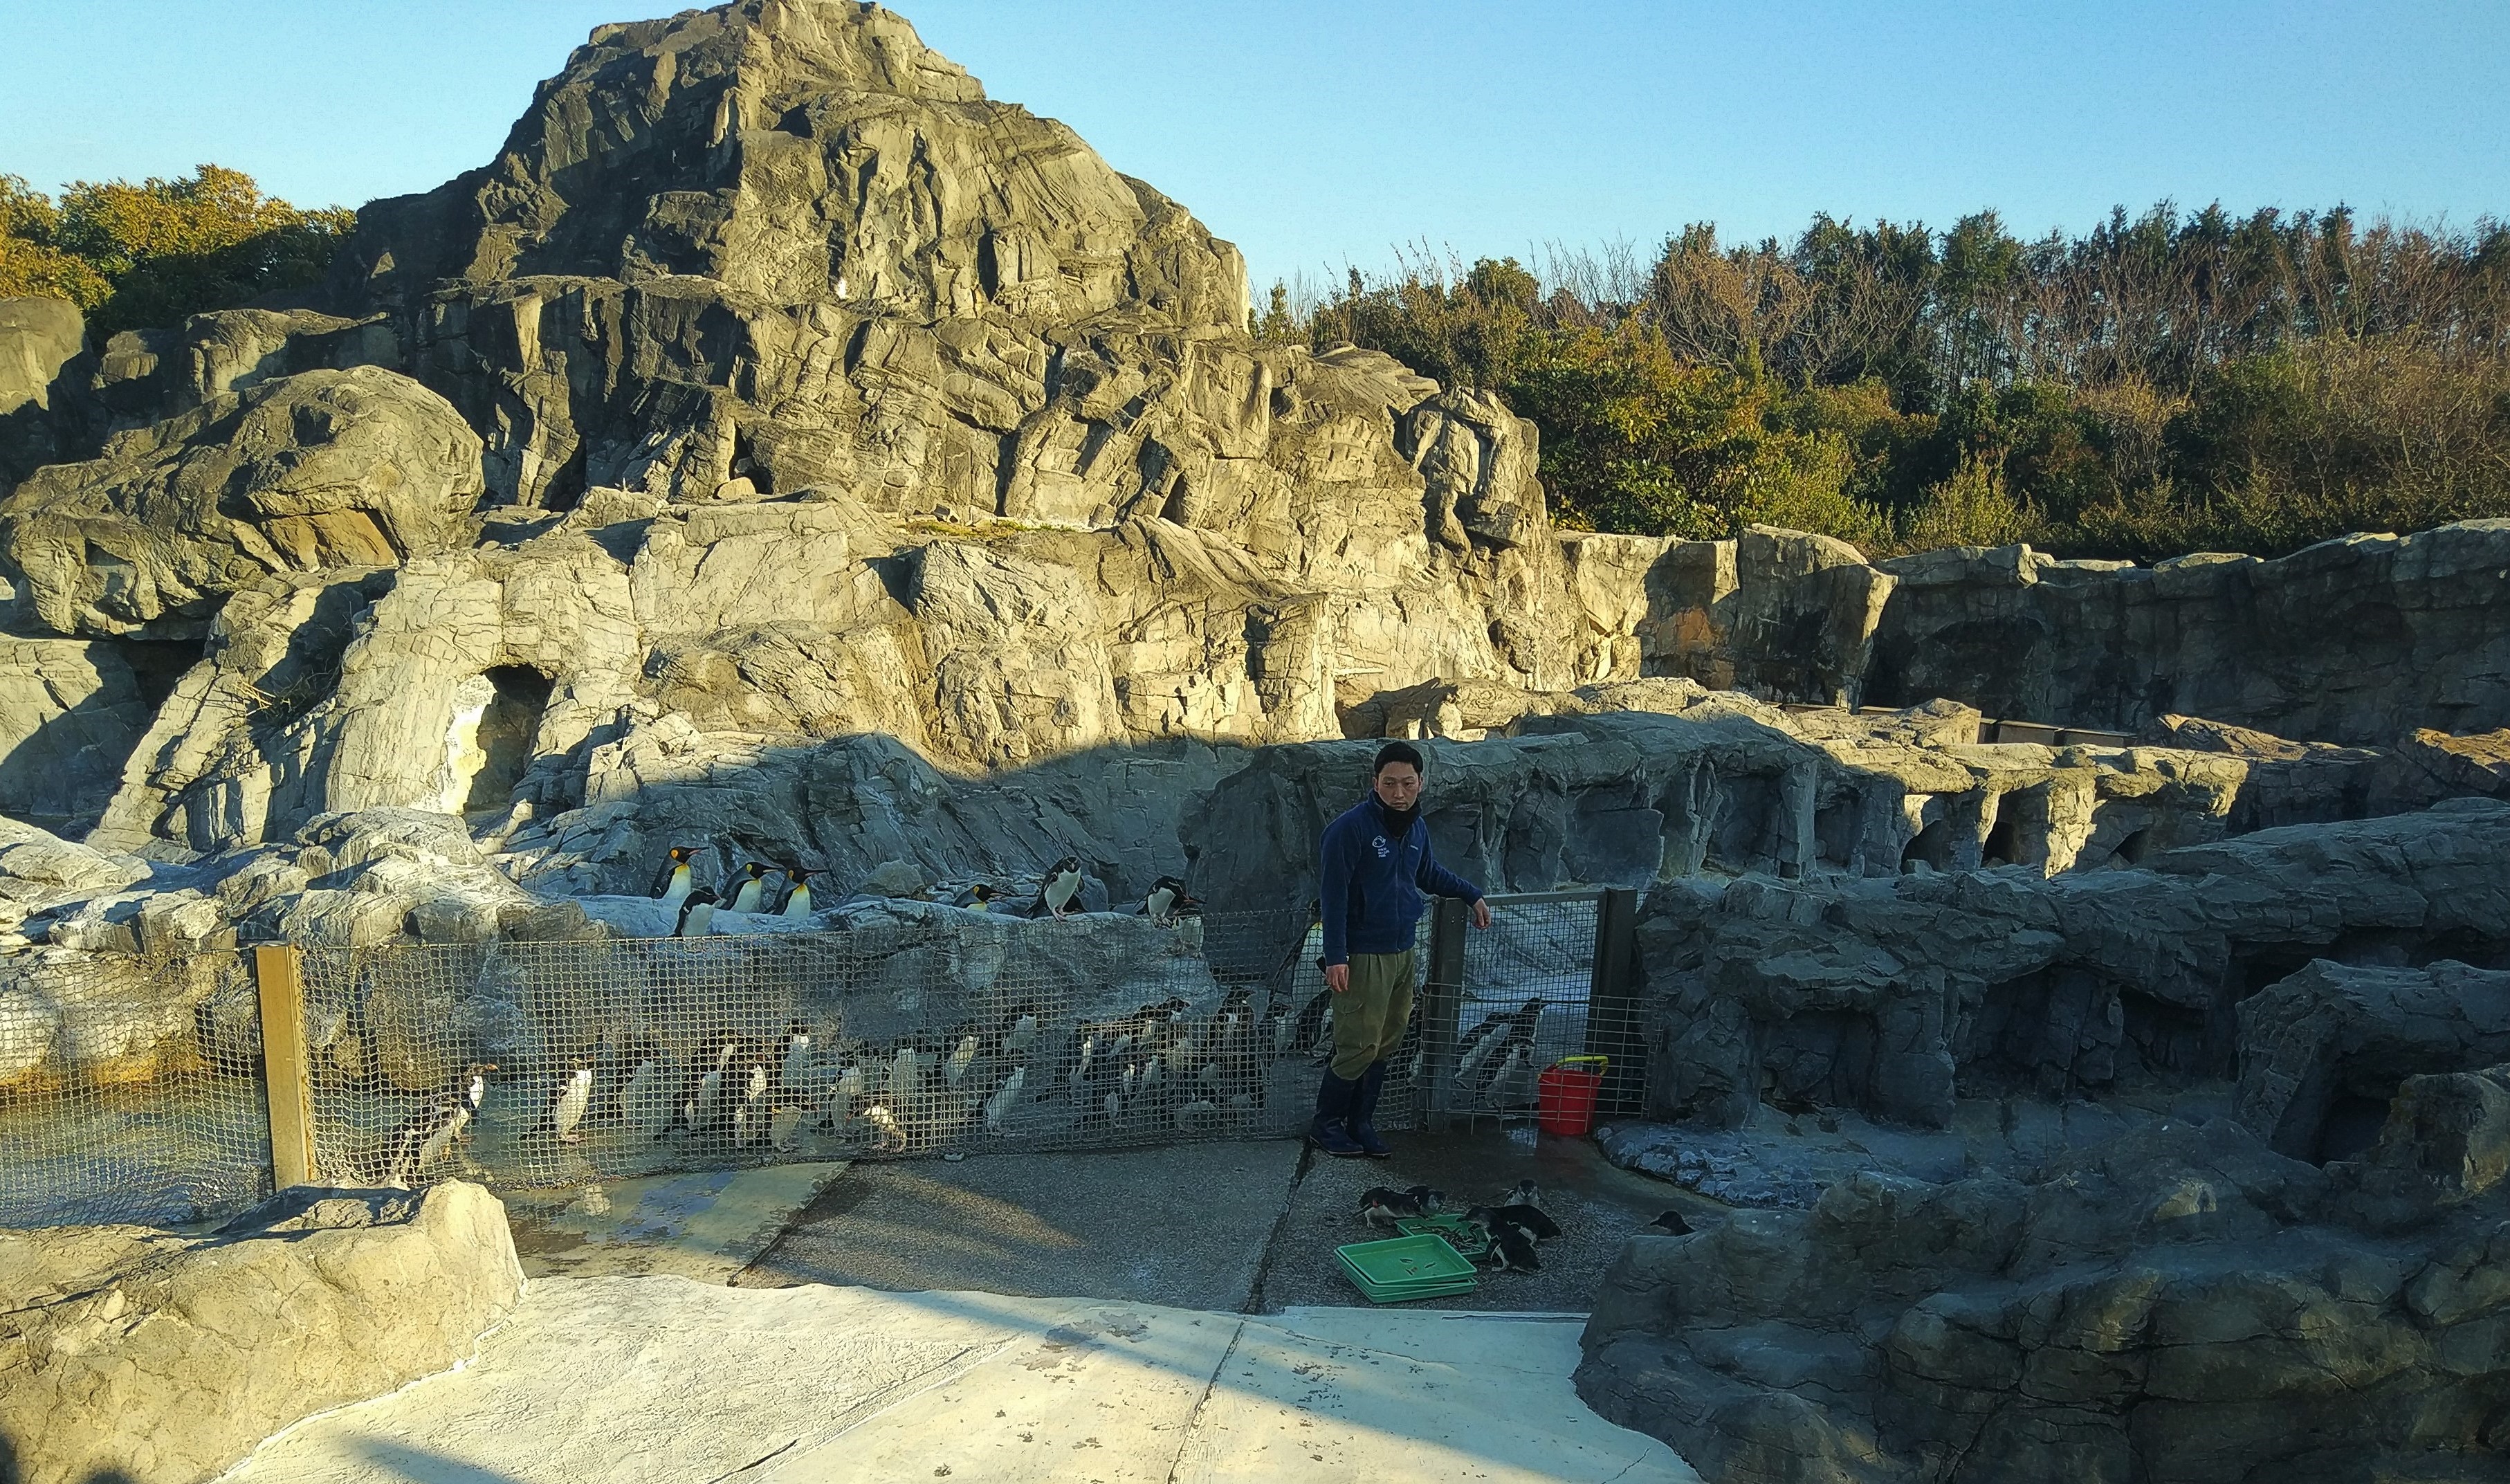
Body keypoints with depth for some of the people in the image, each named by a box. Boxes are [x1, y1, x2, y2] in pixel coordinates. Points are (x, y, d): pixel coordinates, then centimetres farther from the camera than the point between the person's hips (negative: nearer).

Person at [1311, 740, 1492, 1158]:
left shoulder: (1417, 827, 7)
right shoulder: (1351, 827, -17)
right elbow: (1334, 895, -18)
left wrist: (1473, 895, 23)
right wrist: (1336, 958, -21)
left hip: (1402, 954, 7)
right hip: (1363, 957, -7)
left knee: (1385, 1045, 12)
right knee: (1360, 1047, -6)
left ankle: (1361, 1125, 26)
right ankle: (1325, 1126, 12)